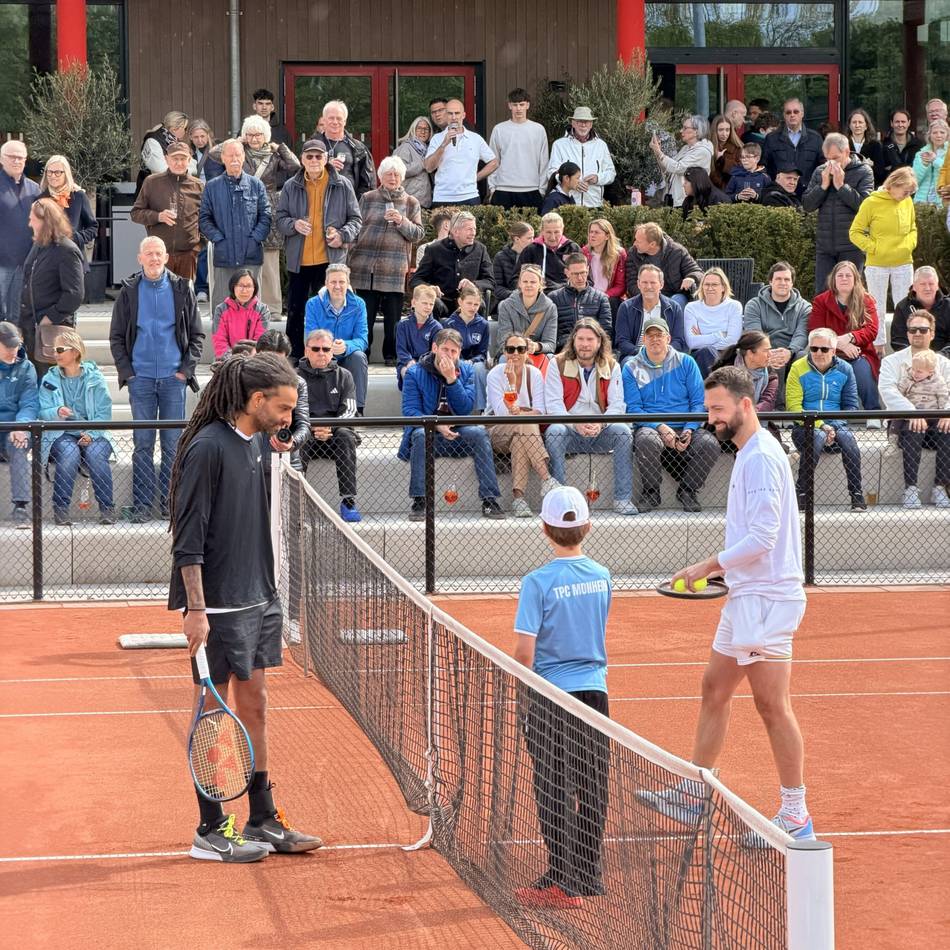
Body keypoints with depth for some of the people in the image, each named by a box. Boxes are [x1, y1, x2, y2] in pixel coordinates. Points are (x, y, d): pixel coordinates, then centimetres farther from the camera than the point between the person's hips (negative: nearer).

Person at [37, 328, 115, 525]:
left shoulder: (94, 377, 5)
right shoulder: (49, 380, 9)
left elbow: (104, 412, -2)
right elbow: (43, 412, -2)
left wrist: (91, 434, -18)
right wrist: (57, 412, -25)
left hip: (93, 435, 0)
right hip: (62, 435, 0)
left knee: (95, 455, -32)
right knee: (69, 454, -33)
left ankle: (107, 508, -24)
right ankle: (60, 508, -26)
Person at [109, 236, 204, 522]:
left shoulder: (181, 290, 5)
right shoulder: (129, 291, 5)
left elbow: (197, 334, 8)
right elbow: (116, 337, 8)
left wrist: (186, 369, -2)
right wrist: (126, 372, -1)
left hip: (173, 378, 0)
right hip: (141, 378, 0)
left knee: (173, 443, 2)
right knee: (143, 443, 0)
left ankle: (170, 503, 9)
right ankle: (142, 505, 3)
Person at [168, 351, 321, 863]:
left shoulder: (255, 443, 11)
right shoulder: (208, 448, -16)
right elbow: (189, 537, -17)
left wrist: (267, 593, 18)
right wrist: (195, 608, -20)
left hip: (258, 599, 9)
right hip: (218, 607, -8)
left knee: (254, 705, 13)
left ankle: (263, 820, 21)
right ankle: (210, 831, 7)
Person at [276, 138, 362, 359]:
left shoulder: (342, 185, 2)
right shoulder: (291, 187, 5)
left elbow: (355, 219, 7)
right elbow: (280, 219, 8)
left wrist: (343, 235, -12)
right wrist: (293, 224, -14)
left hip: (330, 259, -2)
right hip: (298, 260, 2)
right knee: (295, 311, 6)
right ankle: (295, 357, 14)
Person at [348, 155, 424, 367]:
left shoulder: (411, 203, 11)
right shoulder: (367, 199, 9)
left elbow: (418, 234, 6)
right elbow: (356, 229, 10)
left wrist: (402, 222, -12)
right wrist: (351, 260, 5)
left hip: (395, 268, 0)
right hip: (365, 265, 0)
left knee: (393, 315, 1)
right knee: (365, 313, -1)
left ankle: (391, 354, 10)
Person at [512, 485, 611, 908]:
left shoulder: (538, 582, -14)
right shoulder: (601, 576, 2)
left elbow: (524, 652, -15)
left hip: (552, 697, -5)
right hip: (595, 689, 5)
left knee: (555, 792, 2)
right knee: (592, 787, 11)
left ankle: (562, 882, 3)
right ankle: (589, 874, 20)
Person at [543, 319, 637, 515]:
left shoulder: (611, 366, 8)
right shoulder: (558, 364, 2)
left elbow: (617, 405, -1)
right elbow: (553, 403, -8)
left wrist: (600, 424, -23)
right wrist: (576, 424, -26)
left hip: (600, 434, 2)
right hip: (569, 432, -2)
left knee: (623, 431, -27)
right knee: (554, 431, -33)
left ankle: (622, 499, -25)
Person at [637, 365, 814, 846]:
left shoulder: (761, 457, -17)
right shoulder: (749, 454, 15)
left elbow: (762, 537, -23)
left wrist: (707, 565, -15)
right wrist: (723, 569, 13)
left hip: (765, 599, -11)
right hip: (748, 595, 11)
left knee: (773, 706, -6)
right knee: (715, 691, 16)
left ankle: (796, 817, 0)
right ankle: (692, 795, 26)